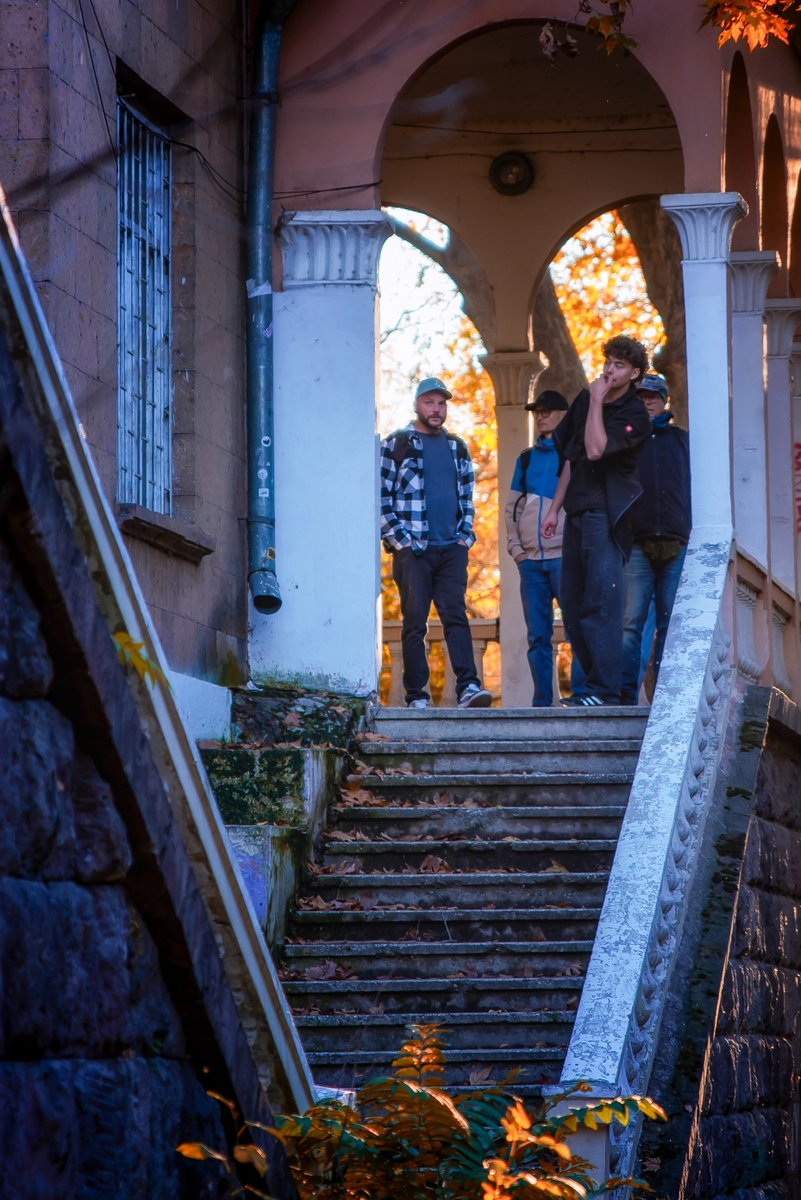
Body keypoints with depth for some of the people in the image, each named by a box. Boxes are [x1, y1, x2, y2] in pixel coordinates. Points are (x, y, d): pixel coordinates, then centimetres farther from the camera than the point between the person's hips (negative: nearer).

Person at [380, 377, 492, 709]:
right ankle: (416, 695, -2)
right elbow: (381, 498, -1)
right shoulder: (395, 445, 3)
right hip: (412, 549, -3)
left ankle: (468, 686, -15)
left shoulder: (457, 448, 17)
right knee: (414, 622, -3)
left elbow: (466, 496, 22)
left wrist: (465, 535, 8)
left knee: (455, 616, -7)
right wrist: (398, 539, -9)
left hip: (451, 548, 3)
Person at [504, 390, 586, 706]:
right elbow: (512, 507, 20)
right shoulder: (526, 459, 19)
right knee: (537, 636, 4)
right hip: (531, 559, 5)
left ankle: (580, 695, -11)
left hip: (565, 557, -5)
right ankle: (541, 701, 6)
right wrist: (515, 546, 7)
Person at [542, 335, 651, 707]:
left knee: (600, 602, -14)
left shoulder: (634, 415, -8)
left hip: (606, 513, -8)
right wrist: (555, 508, 17)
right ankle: (589, 682, 16)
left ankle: (605, 690, -16)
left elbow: (595, 450, -21)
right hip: (578, 510, 8)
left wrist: (597, 401, -14)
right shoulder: (585, 400, 13)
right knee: (573, 604, 9)